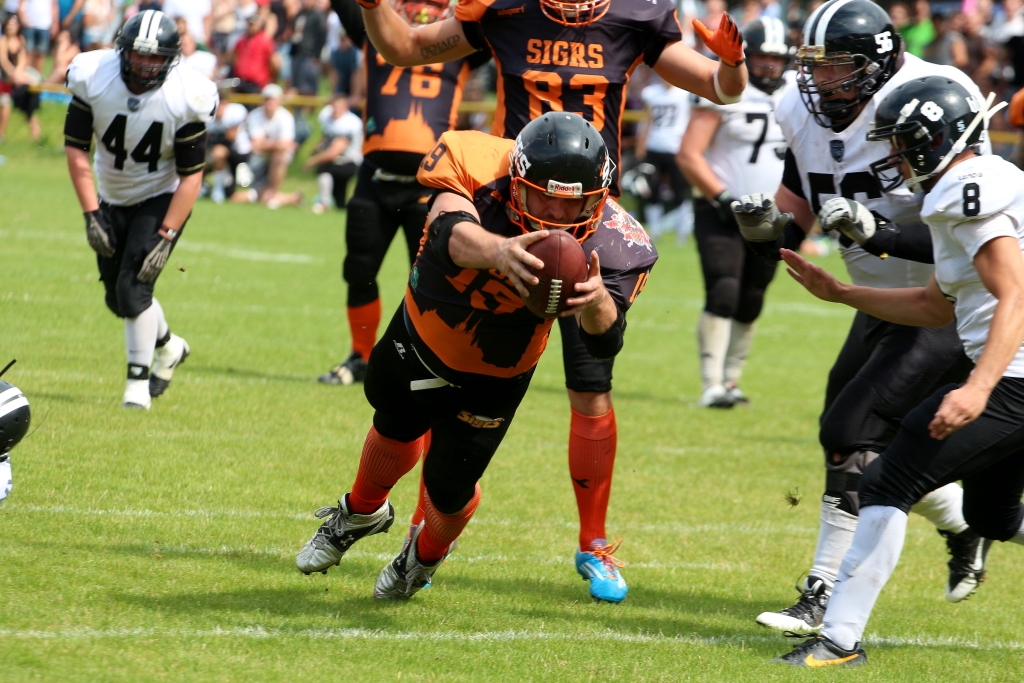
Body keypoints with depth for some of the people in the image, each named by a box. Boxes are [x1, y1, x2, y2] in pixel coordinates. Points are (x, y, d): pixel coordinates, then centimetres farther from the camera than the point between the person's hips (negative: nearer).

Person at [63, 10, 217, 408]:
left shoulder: (183, 99, -26)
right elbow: (76, 149, -11)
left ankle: (138, 378, -1)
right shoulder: (94, 80, -20)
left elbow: (191, 177, -20)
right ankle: (167, 346, 39)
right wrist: (91, 216, -15)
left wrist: (165, 238, -24)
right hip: (112, 197, 4)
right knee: (117, 298, 10)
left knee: (133, 288, -18)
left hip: (161, 199, -4)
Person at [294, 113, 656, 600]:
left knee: (449, 488, 6)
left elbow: (604, 342, -45)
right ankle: (362, 512, 61)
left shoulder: (606, 244, -34)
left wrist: (597, 302, -69)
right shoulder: (477, 169, -37)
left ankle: (427, 554, 44)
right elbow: (450, 234, -56)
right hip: (421, 333, 1)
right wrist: (498, 250, -79)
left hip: (493, 376, 0)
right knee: (396, 431, 26)